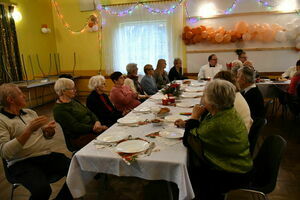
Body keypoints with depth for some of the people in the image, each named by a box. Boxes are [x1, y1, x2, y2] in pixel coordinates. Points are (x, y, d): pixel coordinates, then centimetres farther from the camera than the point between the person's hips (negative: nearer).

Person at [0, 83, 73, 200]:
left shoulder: (30, 112, 16)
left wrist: (49, 130, -3)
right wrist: (29, 130, -24)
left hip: (48, 155, 6)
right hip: (22, 163, -5)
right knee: (42, 189, -33)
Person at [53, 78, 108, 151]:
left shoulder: (73, 101, 16)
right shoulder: (59, 109, -10)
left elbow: (90, 113, 11)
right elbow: (75, 127, -18)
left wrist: (97, 122, -8)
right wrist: (93, 128, -26)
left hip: (91, 127, 8)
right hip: (79, 138, -8)